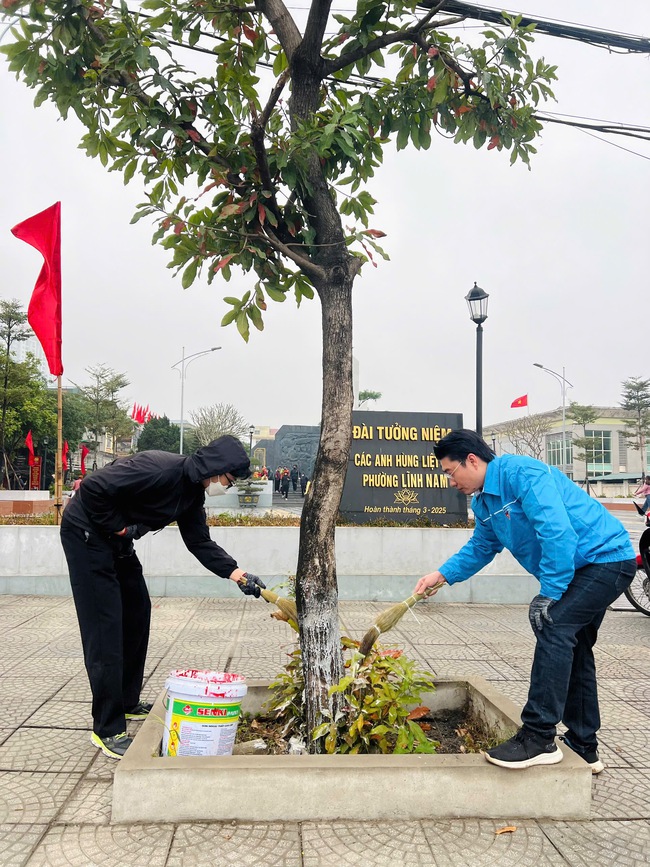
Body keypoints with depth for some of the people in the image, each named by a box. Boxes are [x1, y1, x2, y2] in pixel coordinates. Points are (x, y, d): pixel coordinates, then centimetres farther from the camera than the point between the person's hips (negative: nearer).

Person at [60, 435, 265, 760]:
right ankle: (108, 730, -2)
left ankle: (127, 702, 28)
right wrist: (118, 527, -19)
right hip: (87, 532, -10)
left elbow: (201, 544, 5)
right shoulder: (161, 470, -28)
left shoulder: (192, 493, 2)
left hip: (117, 539, 10)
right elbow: (93, 487, -31)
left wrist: (240, 575, -3)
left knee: (137, 613, 14)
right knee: (105, 627, -10)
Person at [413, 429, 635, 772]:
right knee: (573, 650, 12)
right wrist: (442, 574, 7)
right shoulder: (485, 503, 8)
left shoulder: (520, 473, -23)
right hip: (583, 568, 10)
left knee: (554, 628, -20)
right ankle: (584, 748, 24)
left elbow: (558, 532, -30)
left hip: (606, 559, -10)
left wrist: (549, 594, -25)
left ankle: (539, 739, -16)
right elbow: (480, 548, 20)